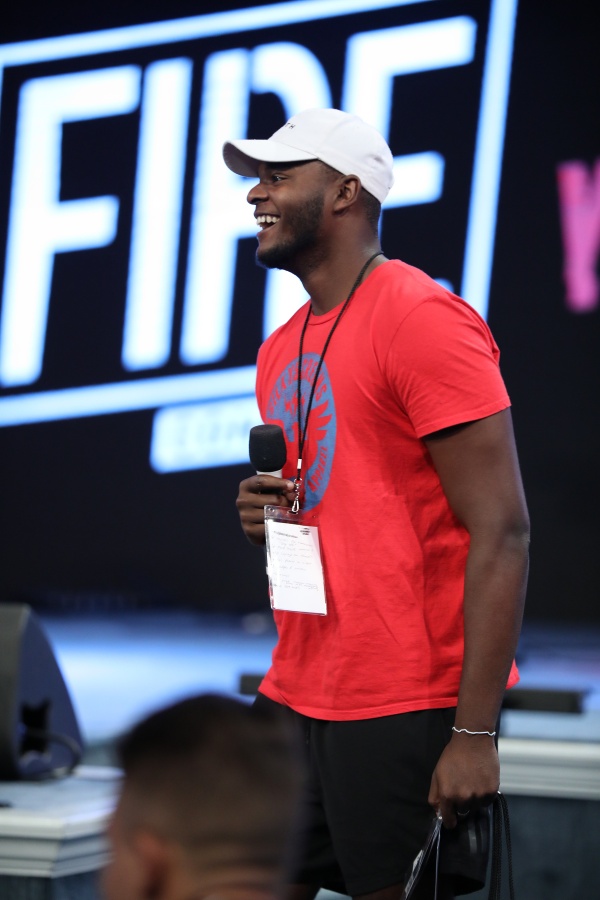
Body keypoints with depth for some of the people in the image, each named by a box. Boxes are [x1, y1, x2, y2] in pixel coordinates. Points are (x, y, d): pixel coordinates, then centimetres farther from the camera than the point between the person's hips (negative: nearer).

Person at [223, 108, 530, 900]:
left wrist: (474, 734, -21)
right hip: (297, 697, 8)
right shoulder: (281, 351, 15)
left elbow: (501, 532, -17)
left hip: (409, 711, -8)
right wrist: (263, 516, 3)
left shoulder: (422, 318, -12)